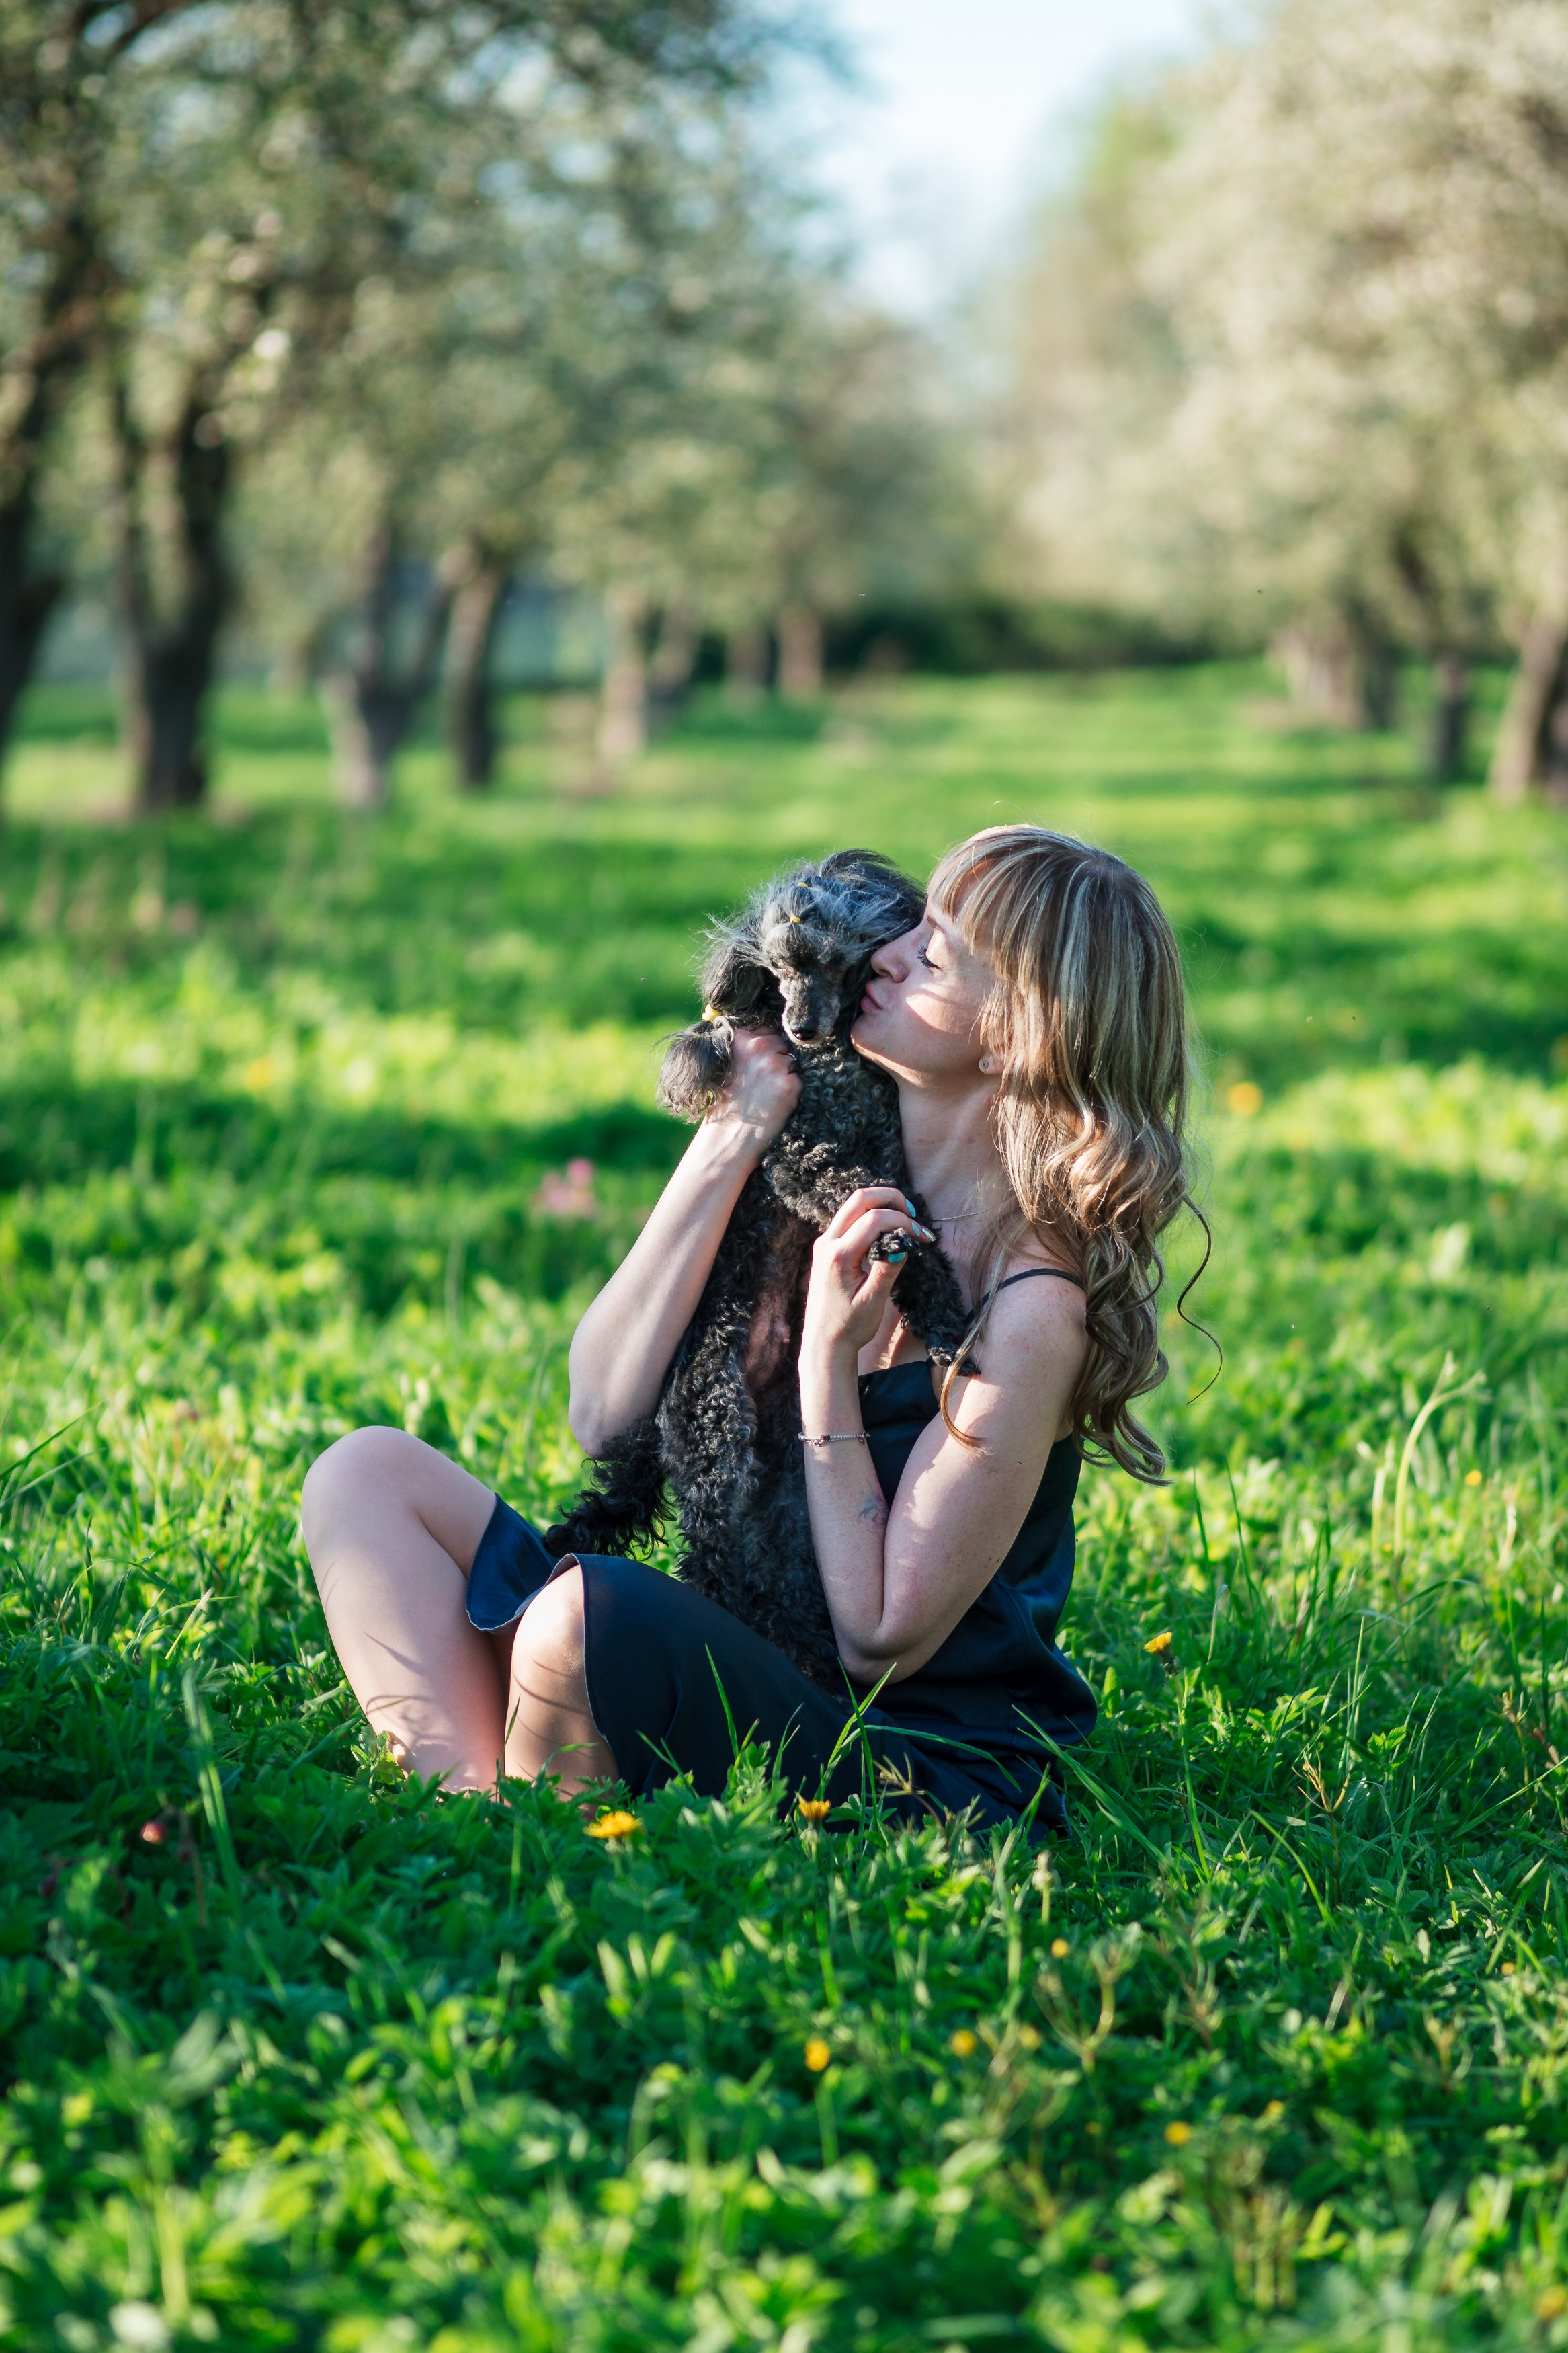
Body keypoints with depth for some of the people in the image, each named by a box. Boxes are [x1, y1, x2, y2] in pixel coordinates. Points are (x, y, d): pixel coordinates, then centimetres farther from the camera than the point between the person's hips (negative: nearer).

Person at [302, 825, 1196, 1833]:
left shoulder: (1031, 1306, -17)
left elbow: (880, 1642, -16)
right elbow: (601, 1412, -4)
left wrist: (829, 1355, -19)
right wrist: (735, 1133, -7)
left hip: (926, 1779, -8)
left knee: (586, 1611, -35)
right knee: (373, 1471, -2)